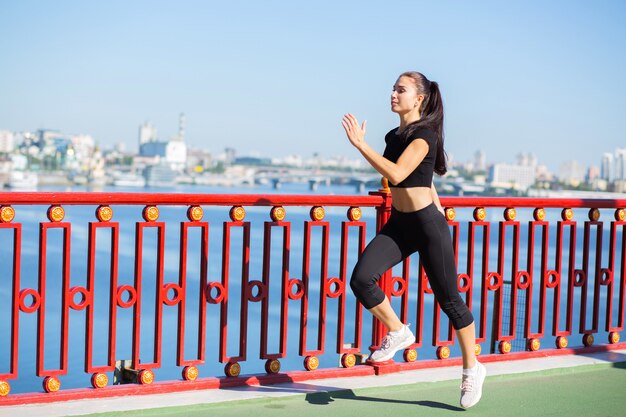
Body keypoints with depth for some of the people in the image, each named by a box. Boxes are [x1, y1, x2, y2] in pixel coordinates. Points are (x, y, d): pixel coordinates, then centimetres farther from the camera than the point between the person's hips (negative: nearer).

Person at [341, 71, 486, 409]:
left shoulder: (424, 134, -14)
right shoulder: (394, 136, 11)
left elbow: (396, 174, -28)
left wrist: (360, 144, -27)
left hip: (427, 223, -7)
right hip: (398, 223, 7)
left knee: (448, 298, 3)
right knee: (361, 278, -14)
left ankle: (472, 369, 19)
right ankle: (397, 333, 8)